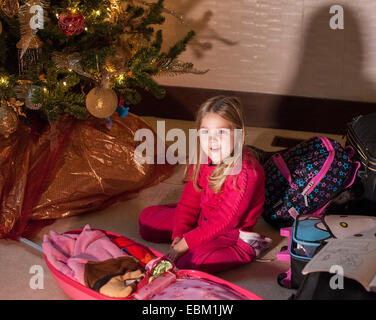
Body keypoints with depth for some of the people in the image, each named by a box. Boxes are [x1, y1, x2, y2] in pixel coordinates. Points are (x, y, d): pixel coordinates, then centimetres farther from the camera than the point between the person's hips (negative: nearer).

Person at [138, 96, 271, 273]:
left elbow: (225, 221, -29)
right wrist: (179, 236, -13)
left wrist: (185, 243, -27)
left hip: (231, 232, -8)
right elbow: (189, 202, 0)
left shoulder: (246, 173, -30)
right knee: (147, 217, 9)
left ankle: (246, 249, -9)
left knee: (189, 262, -30)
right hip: (202, 219, 8)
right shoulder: (201, 161, -7)